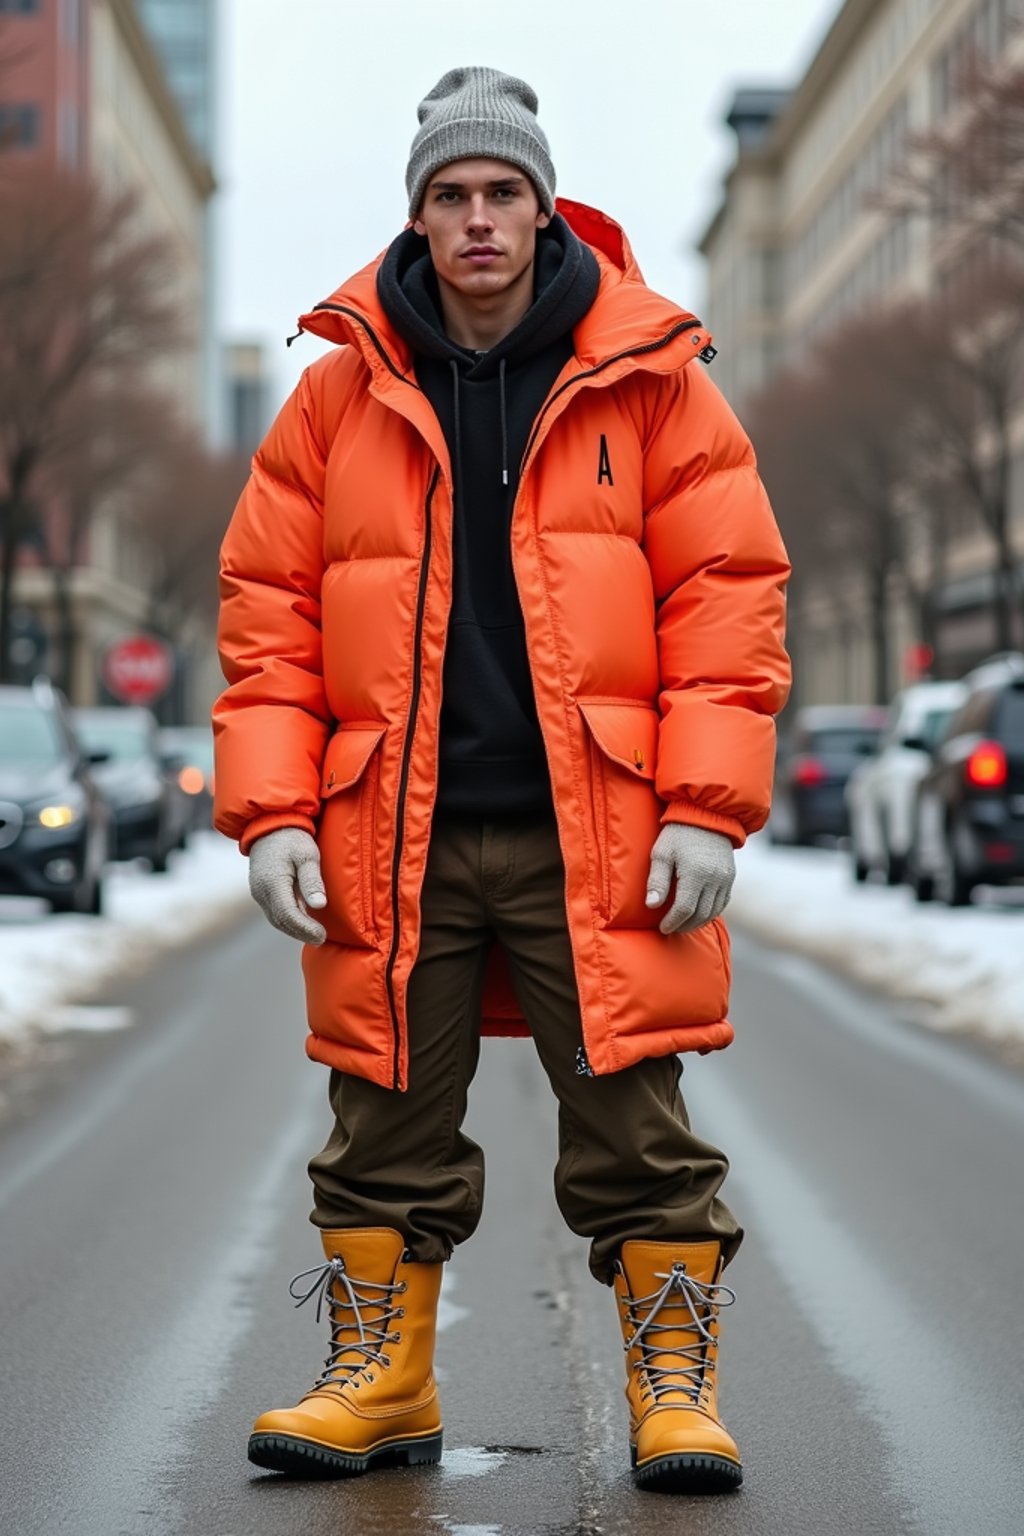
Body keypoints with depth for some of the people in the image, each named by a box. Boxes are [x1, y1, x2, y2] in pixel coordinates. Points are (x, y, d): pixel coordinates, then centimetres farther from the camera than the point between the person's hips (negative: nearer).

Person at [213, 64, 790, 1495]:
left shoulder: (649, 379, 3)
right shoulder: (342, 390, 7)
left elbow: (727, 591, 1)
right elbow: (266, 609, 8)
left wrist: (707, 807, -7)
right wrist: (271, 812, -1)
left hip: (597, 835, -2)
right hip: (393, 837, 2)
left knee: (636, 1122, 1)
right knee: (388, 1127, 9)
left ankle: (674, 1385, 12)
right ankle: (380, 1379, 22)